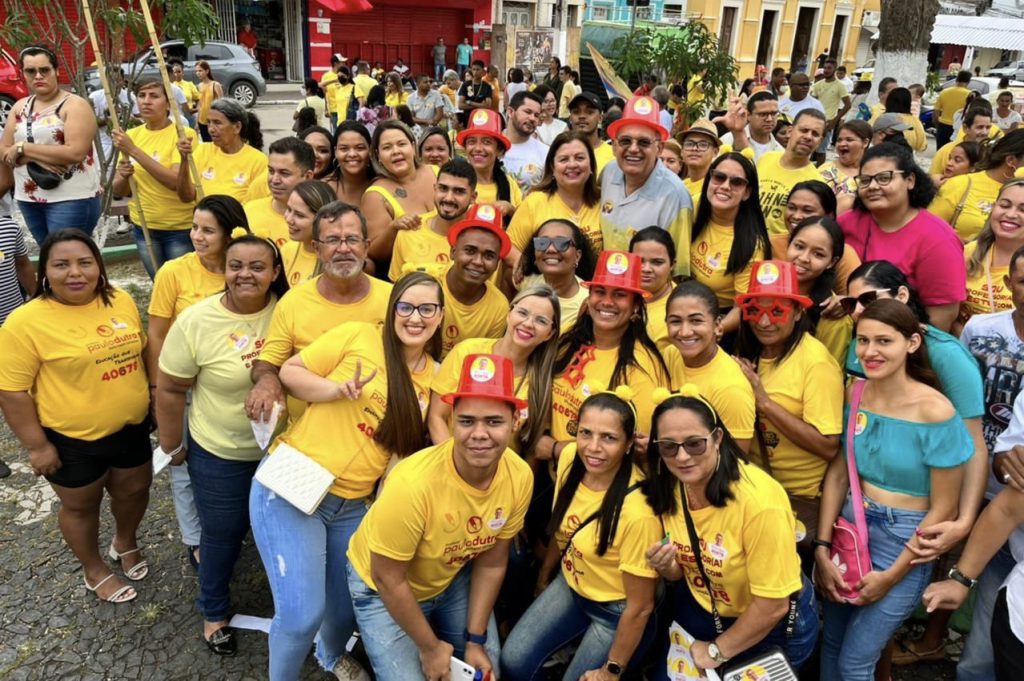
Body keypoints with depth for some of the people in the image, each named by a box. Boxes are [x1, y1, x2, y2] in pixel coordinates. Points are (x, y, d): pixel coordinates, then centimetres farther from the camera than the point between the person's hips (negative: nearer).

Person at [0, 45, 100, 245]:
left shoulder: (75, 105, -8)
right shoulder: (19, 107, 11)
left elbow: (75, 152, -20)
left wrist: (23, 148, -13)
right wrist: (37, 159, -14)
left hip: (72, 198, -7)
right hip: (29, 198, 7)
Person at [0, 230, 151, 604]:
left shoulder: (121, 301, -3)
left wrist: (152, 398, 12)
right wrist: (36, 445, -15)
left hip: (131, 428, 5)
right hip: (71, 440, -4)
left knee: (134, 490, 21)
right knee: (81, 506, 16)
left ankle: (126, 543, 50)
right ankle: (95, 570, 40)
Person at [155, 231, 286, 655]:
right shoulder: (196, 321, -17)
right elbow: (170, 389, -8)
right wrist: (172, 443, 0)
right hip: (219, 455, -2)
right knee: (223, 534, 17)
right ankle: (214, 613, 44)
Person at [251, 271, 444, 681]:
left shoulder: (435, 376, 5)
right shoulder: (358, 336, -9)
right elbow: (289, 372, -7)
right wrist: (337, 390, -22)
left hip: (354, 504, 5)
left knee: (350, 604, 18)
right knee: (302, 613, -6)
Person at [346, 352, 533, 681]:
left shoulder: (520, 477, -22)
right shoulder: (413, 483, -38)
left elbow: (491, 562, -7)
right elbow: (389, 579, -23)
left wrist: (475, 640, -4)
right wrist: (430, 646, -12)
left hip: (452, 579, 4)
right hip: (382, 588, -4)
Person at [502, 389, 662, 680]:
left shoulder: (638, 511, -35)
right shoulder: (570, 458, -17)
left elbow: (640, 608, -21)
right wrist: (544, 575, 17)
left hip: (616, 611, -5)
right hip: (570, 585, 5)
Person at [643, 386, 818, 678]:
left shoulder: (758, 500, -32)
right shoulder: (669, 487, -12)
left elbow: (772, 605, -24)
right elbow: (684, 571, 3)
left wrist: (717, 650, -12)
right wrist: (666, 567, -20)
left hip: (772, 628, -5)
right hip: (702, 608, 5)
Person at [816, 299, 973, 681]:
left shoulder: (935, 412, -20)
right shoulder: (854, 395, -5)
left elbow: (943, 510, -14)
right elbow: (837, 475, 1)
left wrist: (893, 575, -11)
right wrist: (822, 549, -4)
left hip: (904, 541, -4)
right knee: (831, 642, 18)